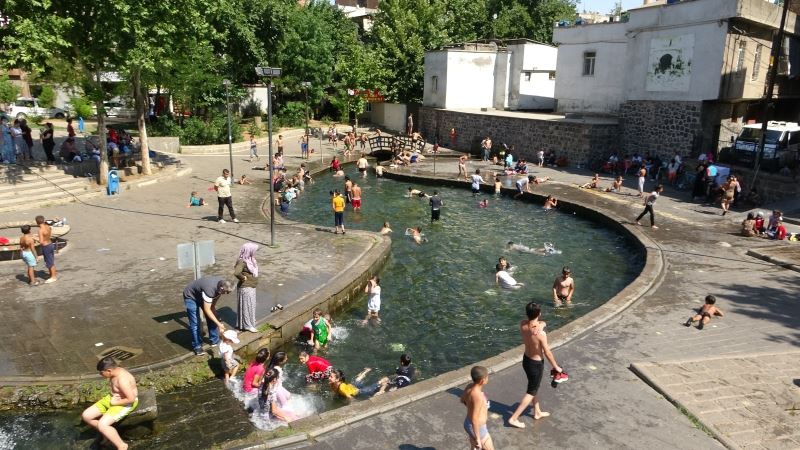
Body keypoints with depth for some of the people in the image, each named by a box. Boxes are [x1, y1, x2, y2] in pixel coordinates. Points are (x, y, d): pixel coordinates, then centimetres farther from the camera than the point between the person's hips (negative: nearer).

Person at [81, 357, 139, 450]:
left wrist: (115, 403, -17)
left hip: (126, 403, -10)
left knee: (102, 425, -26)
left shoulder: (122, 379, -30)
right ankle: (107, 432, 19)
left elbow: (131, 399, -30)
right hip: (112, 398, 10)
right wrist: (112, 398, 0)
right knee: (86, 416, 3)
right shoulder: (114, 372, -2)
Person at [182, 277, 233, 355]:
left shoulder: (222, 283, -20)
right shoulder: (209, 289, -42)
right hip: (191, 296, -7)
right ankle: (197, 346, 2)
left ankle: (215, 340, 19)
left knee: (211, 318, 6)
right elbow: (207, 310, -39)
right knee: (195, 323, -10)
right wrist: (219, 324, -39)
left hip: (201, 295, 7)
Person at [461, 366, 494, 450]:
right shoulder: (478, 396, -35)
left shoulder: (469, 386, -9)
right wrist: (478, 438, -22)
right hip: (477, 428, -8)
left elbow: (462, 400, 12)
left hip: (468, 423, 8)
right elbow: (474, 420, -31)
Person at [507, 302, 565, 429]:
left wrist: (541, 324, -23)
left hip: (526, 360, 7)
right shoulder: (540, 333, -33)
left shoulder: (522, 324, -14)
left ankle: (537, 412, 47)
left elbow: (542, 322, 3)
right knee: (531, 392, 12)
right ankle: (513, 418, 14)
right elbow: (547, 353, -20)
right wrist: (556, 367, -3)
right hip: (536, 364, -7)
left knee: (533, 387, 27)